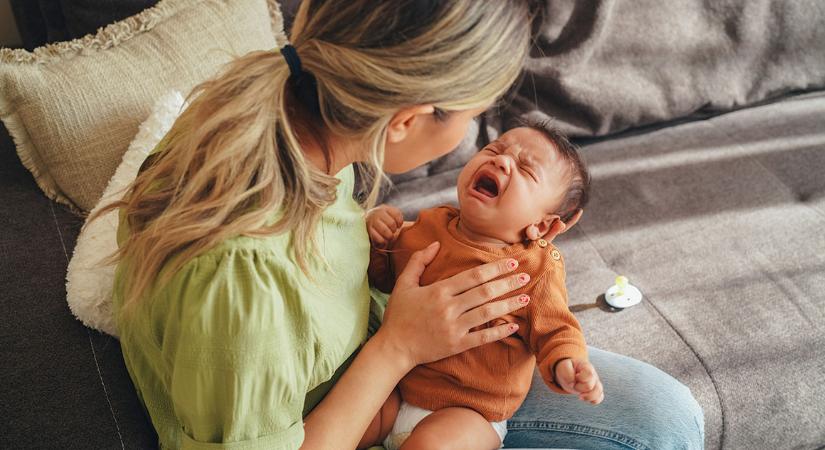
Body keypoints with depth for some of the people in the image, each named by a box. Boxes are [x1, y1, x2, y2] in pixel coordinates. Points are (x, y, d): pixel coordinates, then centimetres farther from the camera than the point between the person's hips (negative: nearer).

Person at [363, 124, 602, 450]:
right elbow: (384, 276, 12)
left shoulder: (538, 269, -15)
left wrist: (565, 365, -29)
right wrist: (378, 241, -9)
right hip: (397, 388, 4)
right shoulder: (430, 226, -2)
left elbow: (555, 330, -7)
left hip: (467, 412, -4)